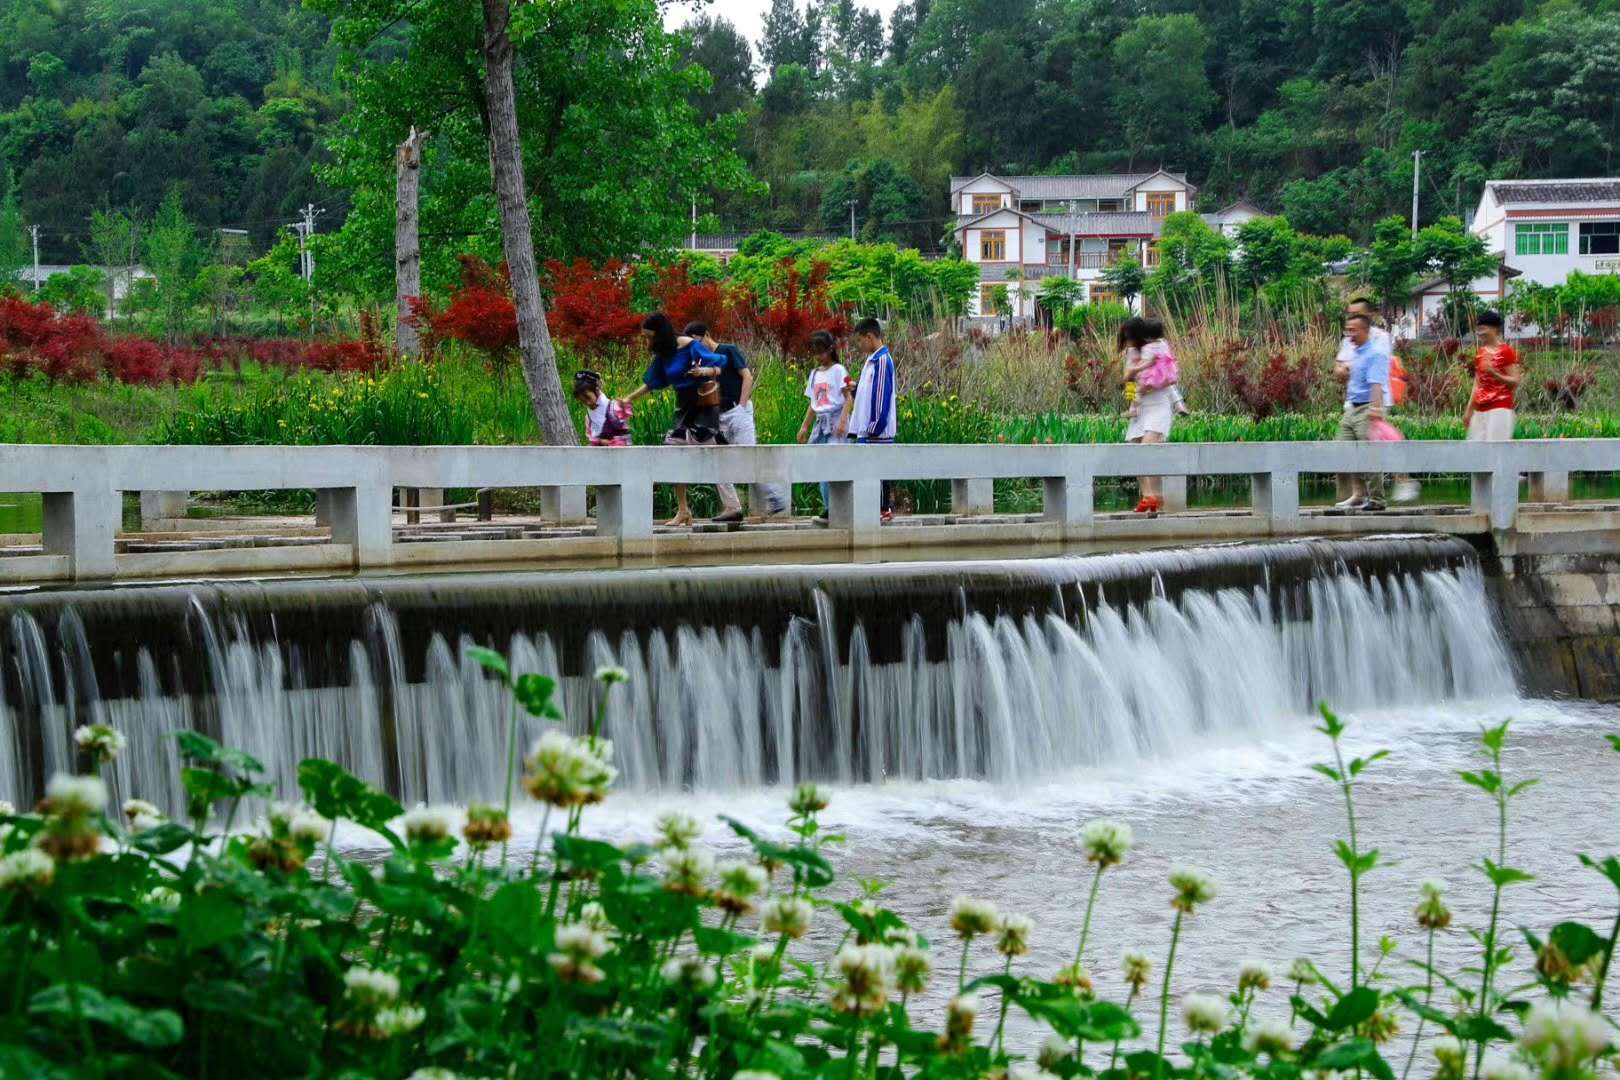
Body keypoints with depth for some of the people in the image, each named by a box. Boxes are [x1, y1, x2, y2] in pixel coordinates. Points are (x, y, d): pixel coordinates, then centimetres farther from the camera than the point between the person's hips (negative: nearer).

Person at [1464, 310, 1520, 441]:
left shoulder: (1506, 351, -5)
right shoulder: (1480, 353, 14)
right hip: (1480, 410, 7)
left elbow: (1515, 381, -9)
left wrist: (1494, 374, -23)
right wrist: (1469, 410, 16)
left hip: (1500, 408, -7)